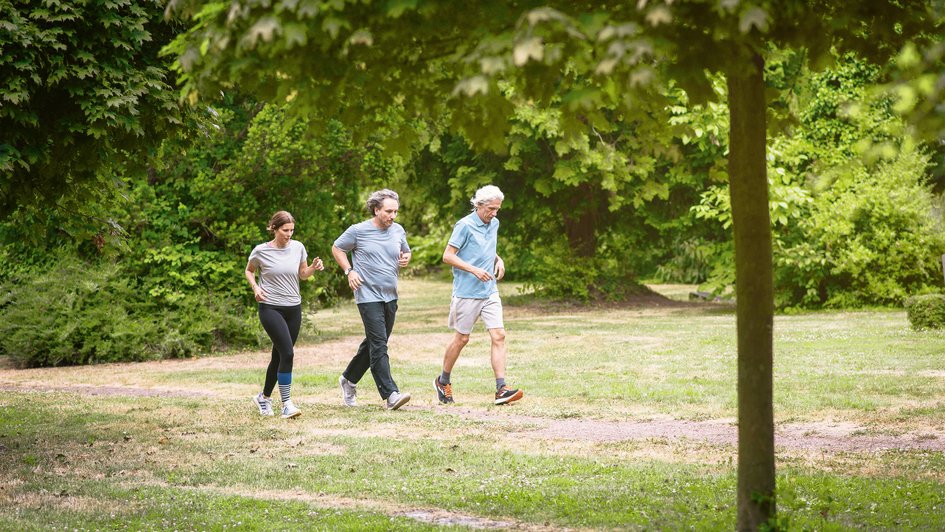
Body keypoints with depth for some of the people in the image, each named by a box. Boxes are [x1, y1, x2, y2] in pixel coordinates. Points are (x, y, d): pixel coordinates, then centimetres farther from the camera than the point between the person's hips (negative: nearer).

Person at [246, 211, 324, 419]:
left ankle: (264, 397, 31)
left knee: (279, 356, 11)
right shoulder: (261, 251, -7)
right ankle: (286, 404, -13)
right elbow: (248, 271, 10)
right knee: (287, 353, -18)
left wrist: (314, 267, -7)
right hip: (270, 308, -5)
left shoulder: (297, 247, 2)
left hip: (293, 308, 5)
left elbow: (303, 274, 14)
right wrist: (255, 287, -8)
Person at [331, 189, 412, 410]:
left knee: (373, 343, 16)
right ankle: (390, 394, -19)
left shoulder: (398, 231, 7)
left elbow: (406, 251, 24)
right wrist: (349, 271, -6)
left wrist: (406, 258, 0)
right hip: (368, 295, -6)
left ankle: (349, 379, 36)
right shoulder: (358, 231, -7)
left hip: (390, 296, 6)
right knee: (379, 345, -13)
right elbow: (337, 248, 6)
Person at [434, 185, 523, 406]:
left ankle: (501, 389, -11)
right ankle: (442, 382, 26)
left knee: (498, 336, -7)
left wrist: (498, 259, 5)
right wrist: (474, 270, -21)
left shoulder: (494, 224, 10)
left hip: (490, 292, 6)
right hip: (467, 293, -6)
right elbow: (447, 256, -13)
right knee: (462, 339, 5)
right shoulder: (465, 226, -12)